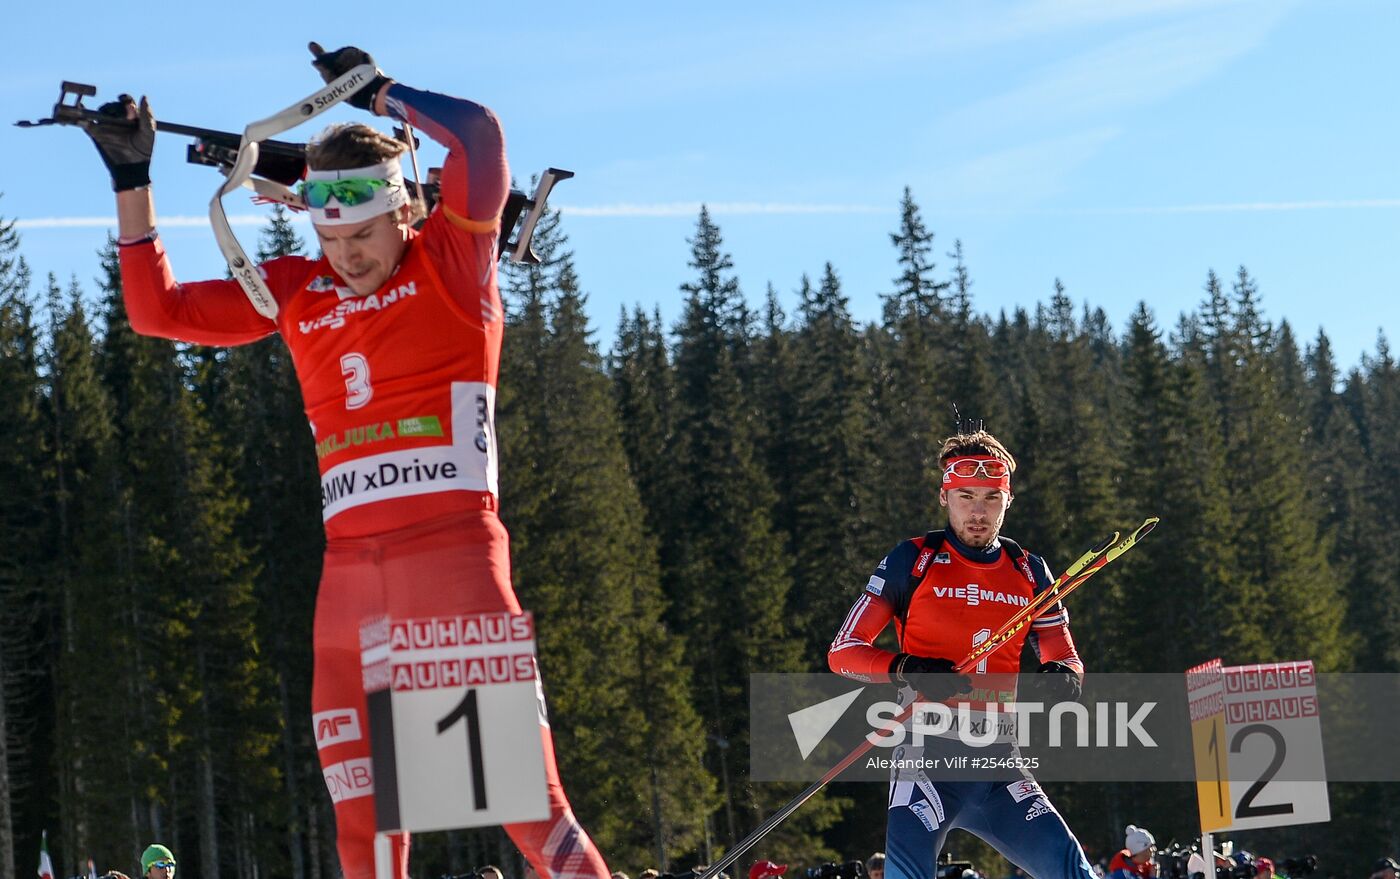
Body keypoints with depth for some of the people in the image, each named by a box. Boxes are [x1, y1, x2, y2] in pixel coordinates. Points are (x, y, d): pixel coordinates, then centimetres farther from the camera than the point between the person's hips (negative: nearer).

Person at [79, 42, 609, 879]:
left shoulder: (450, 261, 3)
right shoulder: (296, 292, 15)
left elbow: (479, 135, -13)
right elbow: (157, 310, 19)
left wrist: (377, 90, 1)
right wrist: (132, 181, 15)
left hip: (453, 549, -5)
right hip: (350, 564, 5)